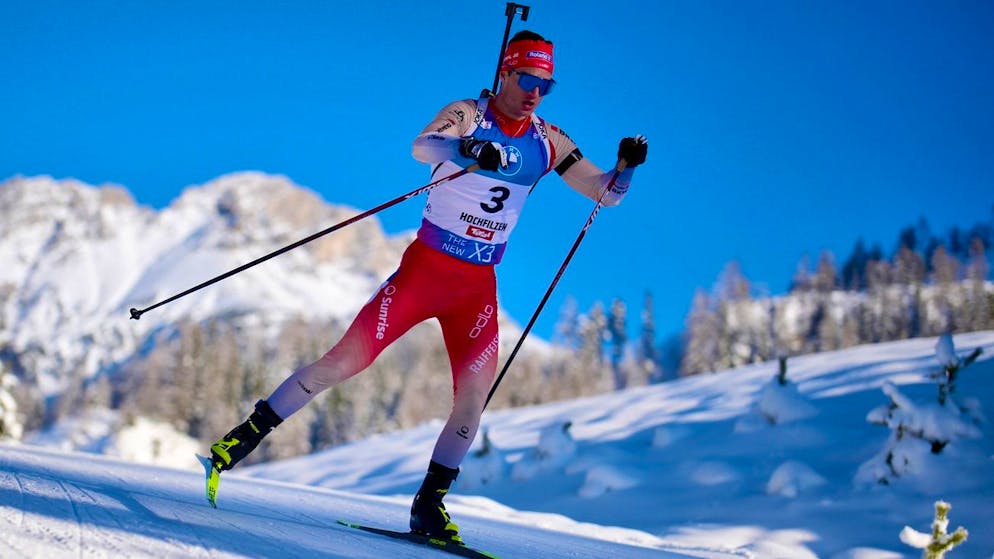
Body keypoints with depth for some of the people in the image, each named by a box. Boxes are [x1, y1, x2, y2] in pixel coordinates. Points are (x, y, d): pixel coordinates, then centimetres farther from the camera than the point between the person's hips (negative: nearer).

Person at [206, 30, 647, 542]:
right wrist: (470, 150, -50)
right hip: (425, 267, -4)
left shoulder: (547, 142, 4)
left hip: (477, 285, 4)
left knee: (474, 395, -6)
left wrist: (625, 168, -14)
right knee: (346, 359, -7)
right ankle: (250, 432, 6)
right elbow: (422, 146, -30)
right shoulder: (467, 116, -8)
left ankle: (430, 503, 7)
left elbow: (605, 193, 8)